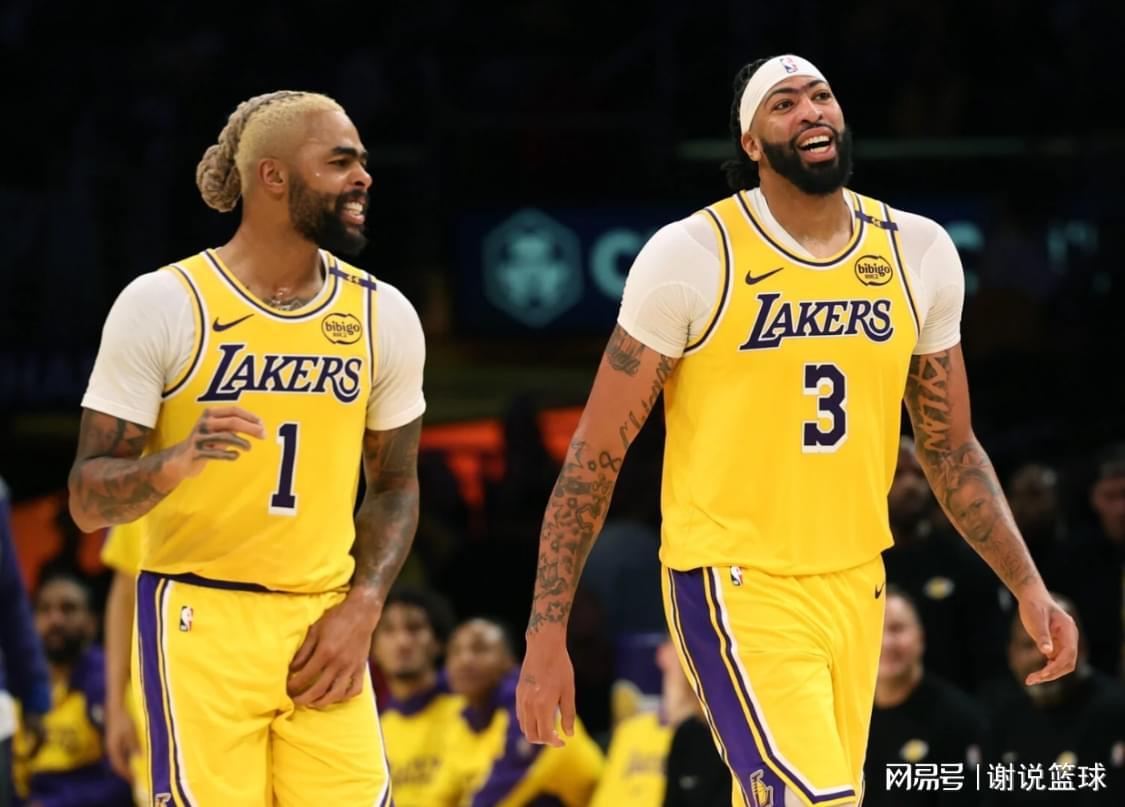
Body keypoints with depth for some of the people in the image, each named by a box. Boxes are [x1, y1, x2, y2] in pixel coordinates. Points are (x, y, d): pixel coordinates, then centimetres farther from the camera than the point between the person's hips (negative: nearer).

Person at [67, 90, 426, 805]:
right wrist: (177, 461, -26)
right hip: (201, 620, -3)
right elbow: (88, 500, -6)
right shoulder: (163, 305, -6)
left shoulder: (384, 316, 6)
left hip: (324, 627, 4)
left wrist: (361, 611, 1)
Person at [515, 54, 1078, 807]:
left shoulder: (918, 252, 4)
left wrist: (1027, 585, 5)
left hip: (856, 588, 5)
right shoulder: (693, 257, -10)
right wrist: (546, 635, -9)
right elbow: (597, 454, -7)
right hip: (738, 590, -5)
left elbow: (949, 446, 16)